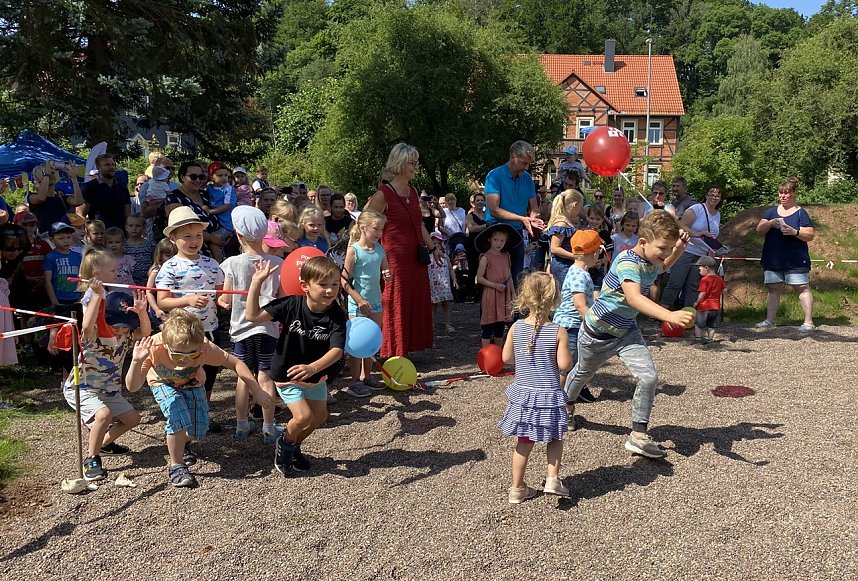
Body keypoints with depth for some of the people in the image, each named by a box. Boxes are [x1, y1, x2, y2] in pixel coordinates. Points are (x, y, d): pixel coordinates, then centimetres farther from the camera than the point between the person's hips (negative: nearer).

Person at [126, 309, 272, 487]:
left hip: (192, 384, 2)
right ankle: (176, 466, -8)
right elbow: (133, 387, -40)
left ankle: (183, 443, 30)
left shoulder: (204, 348, -39)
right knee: (178, 417, -28)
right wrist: (136, 362, -59)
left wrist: (257, 392, -28)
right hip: (163, 383, -2)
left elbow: (235, 363, -27)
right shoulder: (154, 347, -41)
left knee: (200, 430, -7)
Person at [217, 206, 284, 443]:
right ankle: (268, 428, 13)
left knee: (244, 377, 14)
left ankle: (242, 425, 25)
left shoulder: (232, 264, -11)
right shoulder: (277, 263, -9)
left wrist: (218, 298, 15)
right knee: (265, 377, 7)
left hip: (241, 327, 1)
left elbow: (226, 302, -6)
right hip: (267, 327, 0)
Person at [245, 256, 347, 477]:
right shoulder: (291, 304, -23)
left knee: (319, 415, 13)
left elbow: (337, 350, -32)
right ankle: (284, 443, 18)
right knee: (303, 416, -14)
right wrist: (256, 282, -29)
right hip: (287, 374, -3)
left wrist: (313, 368, -49)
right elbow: (253, 316, -22)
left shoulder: (337, 316, -21)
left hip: (317, 374, 4)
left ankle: (294, 447, 40)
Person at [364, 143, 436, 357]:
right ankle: (393, 358, 11)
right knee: (396, 309, -1)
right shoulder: (383, 194, -12)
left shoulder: (413, 191, 11)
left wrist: (432, 247, 21)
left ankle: (407, 352, 23)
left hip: (416, 259, 8)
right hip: (396, 260, -8)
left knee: (417, 307, 11)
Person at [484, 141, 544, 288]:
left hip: (517, 232, 6)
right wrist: (522, 218, -24)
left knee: (517, 276, 10)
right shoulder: (495, 175, -11)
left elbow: (534, 208, 9)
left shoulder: (527, 178, 7)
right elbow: (494, 210, -18)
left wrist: (532, 218, -16)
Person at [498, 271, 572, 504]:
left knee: (524, 441, 13)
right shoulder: (559, 331, -13)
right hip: (550, 395, -2)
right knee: (555, 438, 20)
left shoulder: (516, 327, -7)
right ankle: (552, 478, 11)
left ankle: (517, 488, 21)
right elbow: (564, 365, -15)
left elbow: (506, 357, 0)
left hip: (523, 393, 2)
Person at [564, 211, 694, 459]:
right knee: (582, 373, 21)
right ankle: (566, 408, 52)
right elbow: (634, 298, -52)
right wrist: (669, 315, -66)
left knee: (648, 377, -14)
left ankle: (638, 436, -1)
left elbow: (663, 266, 21)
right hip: (597, 332, -6)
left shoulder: (652, 261, -8)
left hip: (627, 331, 6)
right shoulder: (627, 262, -34)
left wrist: (679, 249, 0)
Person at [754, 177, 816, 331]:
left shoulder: (801, 213, 0)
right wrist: (771, 223, -18)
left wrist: (794, 232, -23)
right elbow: (759, 229, 2)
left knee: (802, 288, -5)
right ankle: (769, 320, 14)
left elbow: (810, 235, -6)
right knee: (773, 289, 9)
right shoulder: (772, 211, 11)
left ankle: (808, 322, -4)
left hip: (795, 260, -4)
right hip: (773, 260, 4)